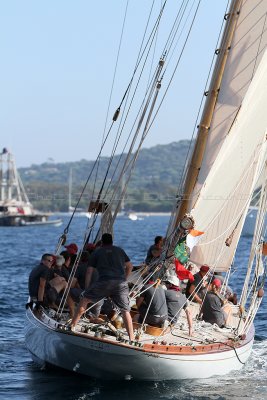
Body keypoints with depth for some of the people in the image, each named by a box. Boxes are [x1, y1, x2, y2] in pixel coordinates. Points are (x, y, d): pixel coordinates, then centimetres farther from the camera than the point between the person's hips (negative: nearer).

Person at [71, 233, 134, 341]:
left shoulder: (97, 252, 19)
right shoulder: (120, 250, 25)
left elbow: (89, 272, 16)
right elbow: (130, 266, 27)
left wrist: (87, 288, 22)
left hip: (104, 281, -2)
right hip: (121, 283, 2)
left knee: (84, 300, 13)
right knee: (125, 311, 7)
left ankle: (72, 326, 9)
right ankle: (131, 338, 0)